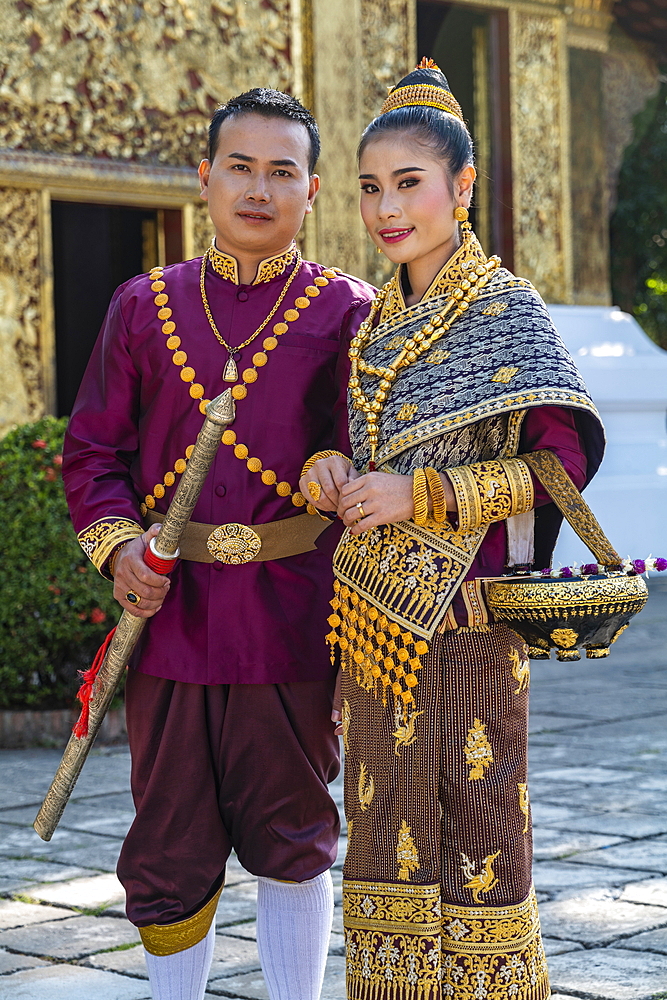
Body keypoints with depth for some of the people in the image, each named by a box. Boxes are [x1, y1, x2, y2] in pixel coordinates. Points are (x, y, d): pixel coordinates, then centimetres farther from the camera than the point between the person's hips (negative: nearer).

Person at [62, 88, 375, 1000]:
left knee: (292, 843, 9)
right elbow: (93, 450, 11)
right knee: (170, 852, 8)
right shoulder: (145, 307, 9)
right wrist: (117, 546, -6)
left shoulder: (347, 312, 2)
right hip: (168, 614, 2)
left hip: (294, 626, -2)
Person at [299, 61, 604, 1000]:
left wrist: (425, 493, -19)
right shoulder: (377, 321, 14)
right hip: (379, 611, 6)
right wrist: (329, 469, -1)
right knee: (389, 818, 10)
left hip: (465, 610, -6)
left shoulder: (506, 309, -6)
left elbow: (566, 456, -13)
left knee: (474, 815, -2)